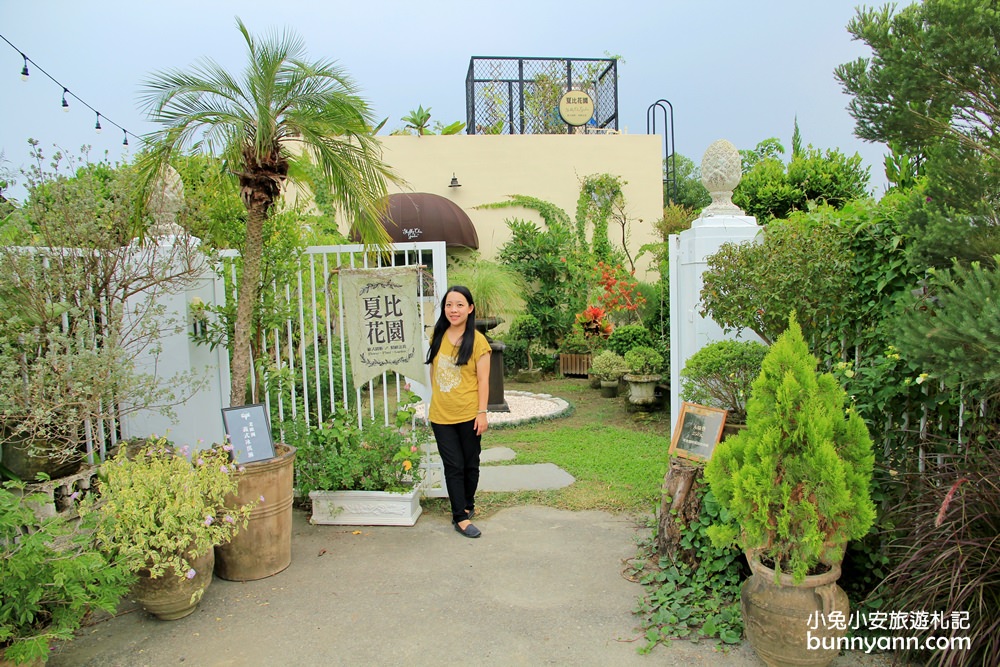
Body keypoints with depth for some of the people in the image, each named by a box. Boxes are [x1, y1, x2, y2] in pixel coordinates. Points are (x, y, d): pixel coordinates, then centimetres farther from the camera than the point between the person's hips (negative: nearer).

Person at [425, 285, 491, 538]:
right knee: (453, 466, 4)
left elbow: (483, 380, -8)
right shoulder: (438, 336, 4)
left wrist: (482, 413, -11)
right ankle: (460, 517, 12)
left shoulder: (477, 341, -8)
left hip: (468, 415, -2)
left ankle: (467, 505, 34)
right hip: (441, 415, 3)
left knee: (470, 464, 13)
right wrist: (436, 398, 13)